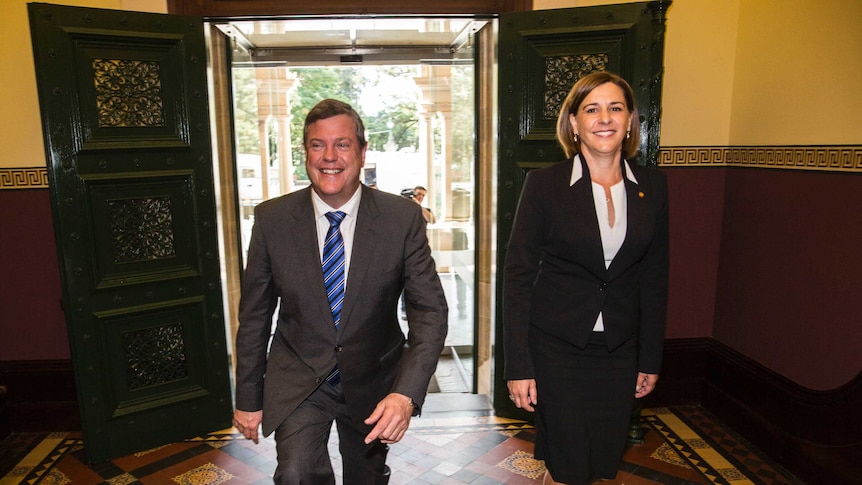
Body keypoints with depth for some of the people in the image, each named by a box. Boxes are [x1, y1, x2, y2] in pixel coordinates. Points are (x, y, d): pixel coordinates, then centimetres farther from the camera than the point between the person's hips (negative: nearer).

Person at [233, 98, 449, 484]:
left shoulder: (403, 217, -15)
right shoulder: (271, 219, -11)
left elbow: (430, 310, -15)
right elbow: (255, 315, -3)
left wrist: (407, 394, -28)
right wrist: (248, 399, 2)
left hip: (372, 383, 1)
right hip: (298, 380, 0)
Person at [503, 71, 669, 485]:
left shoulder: (653, 187, 2)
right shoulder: (544, 183, -9)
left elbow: (654, 279, 7)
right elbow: (518, 276, -9)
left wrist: (650, 359, 8)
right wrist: (519, 366, -11)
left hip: (619, 351, 4)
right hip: (557, 347, -3)